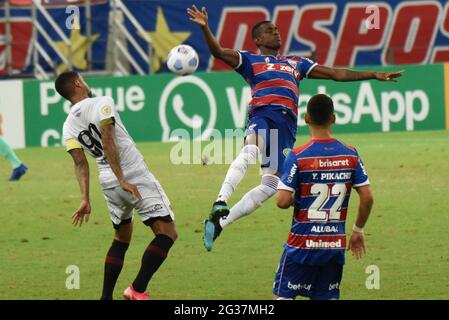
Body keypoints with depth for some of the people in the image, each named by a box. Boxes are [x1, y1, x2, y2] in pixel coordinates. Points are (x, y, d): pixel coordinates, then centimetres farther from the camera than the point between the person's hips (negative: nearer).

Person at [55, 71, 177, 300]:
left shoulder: (69, 126, 9)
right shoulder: (103, 103, -7)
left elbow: (80, 163, -1)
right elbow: (108, 141, -19)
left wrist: (85, 199, -5)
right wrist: (122, 180, -22)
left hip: (109, 184, 7)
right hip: (136, 178, -7)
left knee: (121, 238, 24)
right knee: (167, 233, -5)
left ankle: (106, 297, 18)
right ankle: (137, 290, -16)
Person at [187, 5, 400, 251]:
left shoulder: (296, 63, 33)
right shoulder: (250, 60, 20)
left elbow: (336, 74, 34)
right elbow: (218, 52, 5)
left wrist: (374, 75, 30)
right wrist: (205, 28, -13)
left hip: (287, 125, 5)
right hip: (262, 115, -5)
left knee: (270, 185, -5)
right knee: (250, 151, -38)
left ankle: (219, 222, 1)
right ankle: (220, 203, -48)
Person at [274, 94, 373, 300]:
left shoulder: (297, 157, -12)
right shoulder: (350, 155, 0)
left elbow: (283, 201, -17)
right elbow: (367, 198, 1)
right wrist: (358, 230, 14)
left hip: (302, 244, -4)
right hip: (336, 244, 4)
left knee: (283, 296, 4)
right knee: (327, 297, 10)